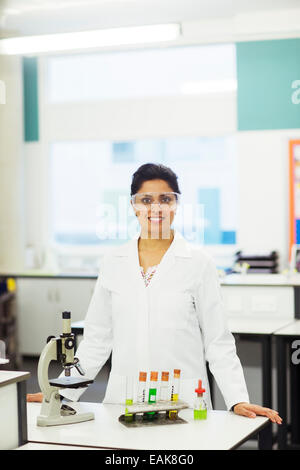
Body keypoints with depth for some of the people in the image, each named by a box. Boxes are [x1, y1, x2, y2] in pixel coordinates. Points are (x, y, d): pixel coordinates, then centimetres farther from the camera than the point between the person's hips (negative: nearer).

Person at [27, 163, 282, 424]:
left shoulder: (199, 262, 0)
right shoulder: (114, 262, 7)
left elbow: (218, 341, 0)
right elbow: (97, 338, 12)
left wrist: (238, 400, -10)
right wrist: (62, 392, 8)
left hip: (182, 402, -2)